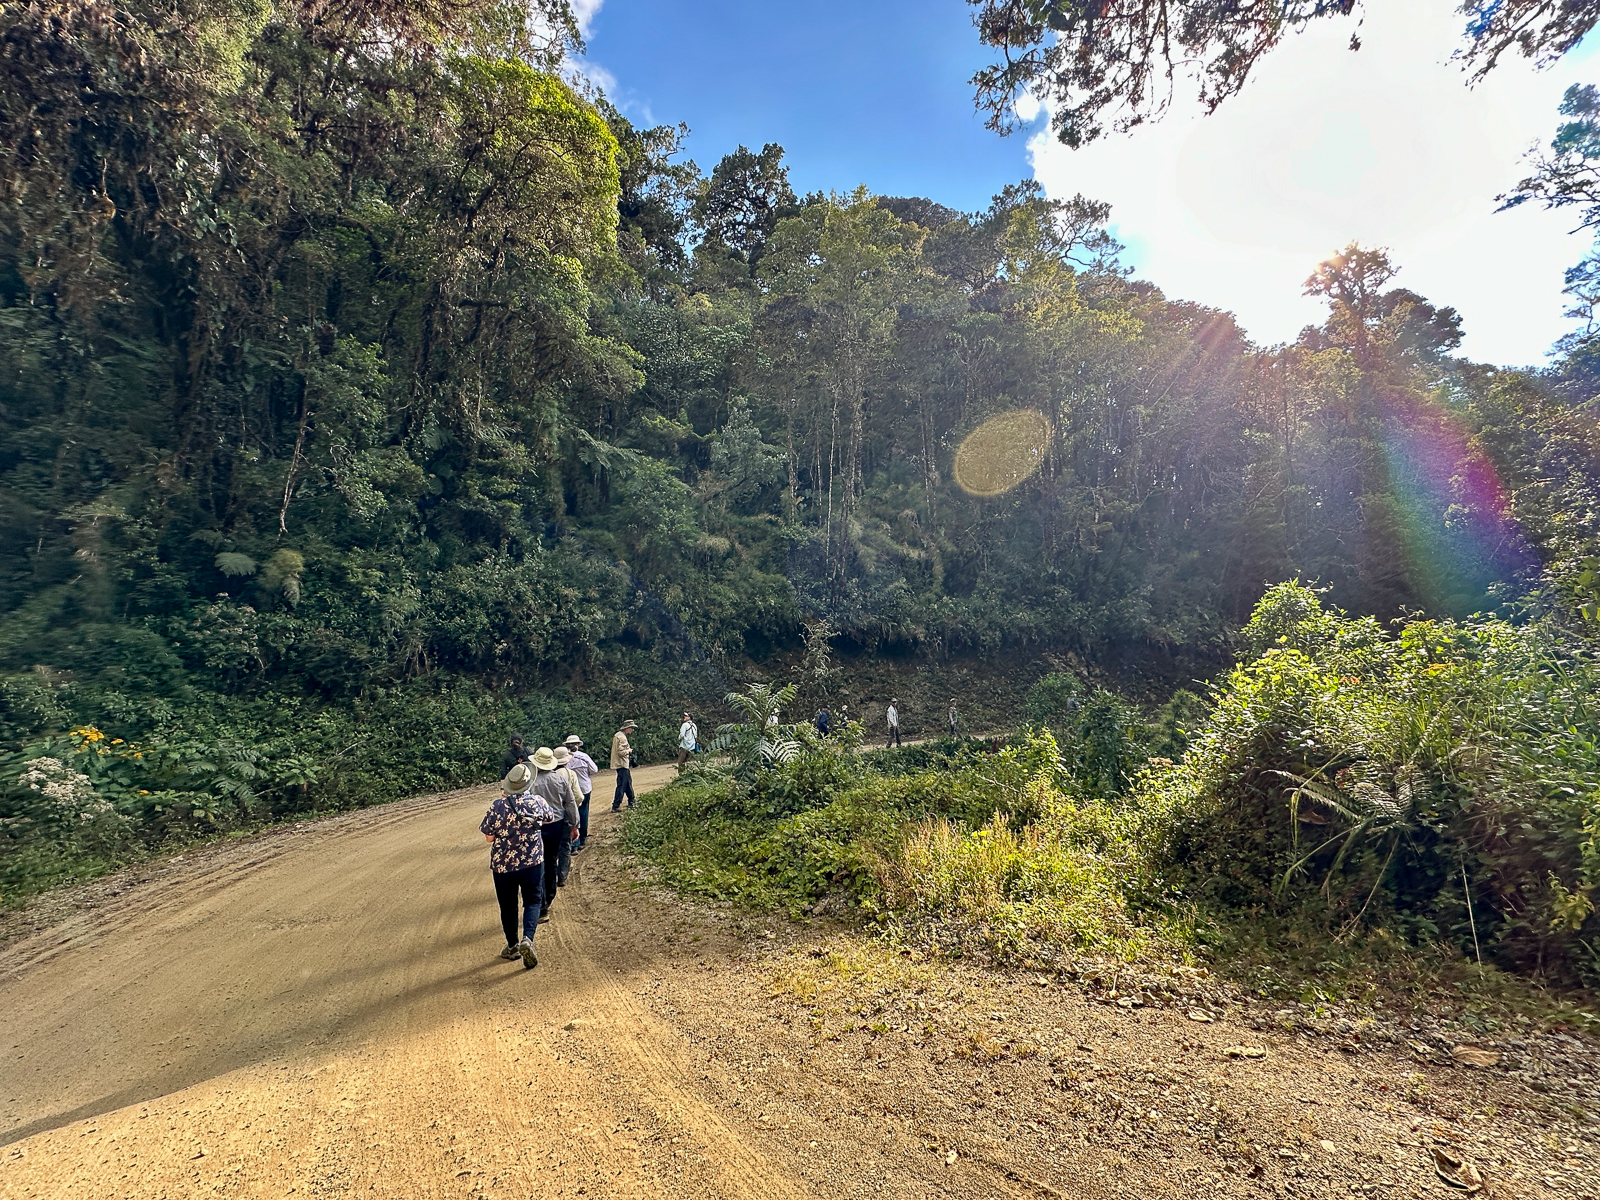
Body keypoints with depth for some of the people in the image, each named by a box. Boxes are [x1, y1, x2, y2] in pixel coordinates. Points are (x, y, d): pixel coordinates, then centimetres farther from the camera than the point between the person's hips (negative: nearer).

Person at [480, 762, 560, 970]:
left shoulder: (498, 806, -16)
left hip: (502, 864, 0)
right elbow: (550, 815, 10)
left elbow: (489, 836, -7)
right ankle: (527, 939, -9)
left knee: (508, 906, 16)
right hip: (532, 862, 0)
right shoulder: (537, 802, -12)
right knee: (533, 901, 12)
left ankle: (512, 946, 29)